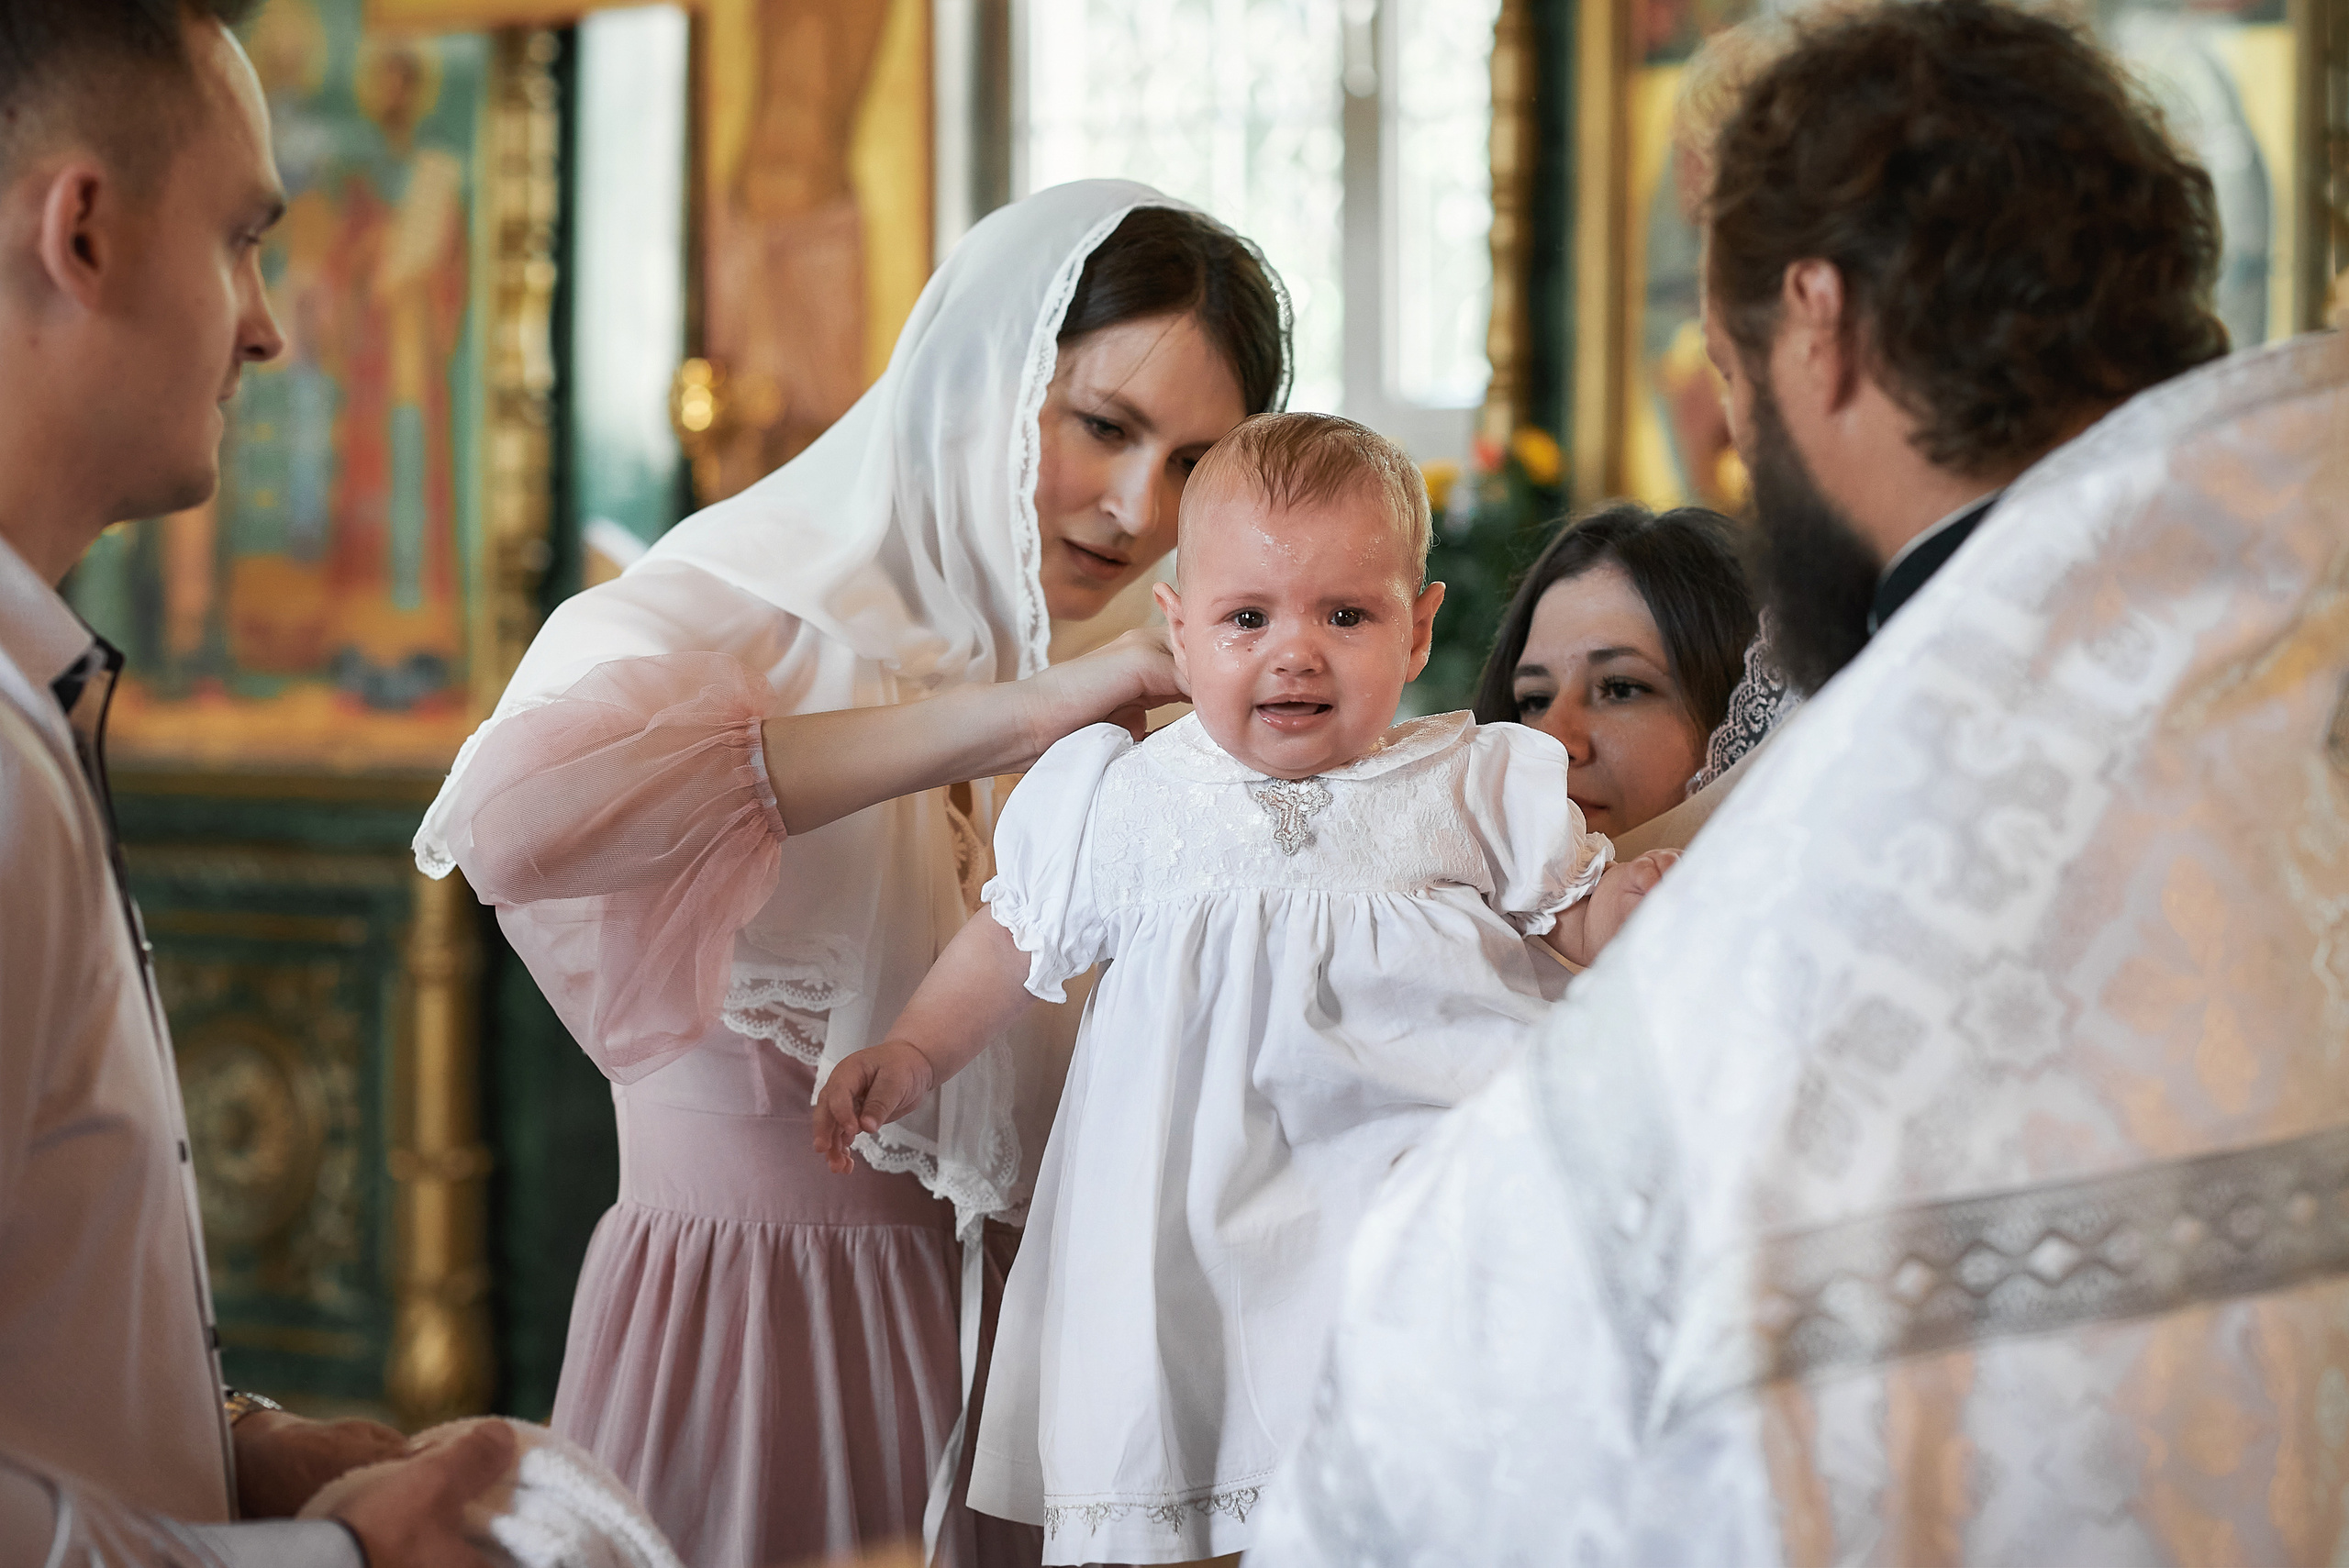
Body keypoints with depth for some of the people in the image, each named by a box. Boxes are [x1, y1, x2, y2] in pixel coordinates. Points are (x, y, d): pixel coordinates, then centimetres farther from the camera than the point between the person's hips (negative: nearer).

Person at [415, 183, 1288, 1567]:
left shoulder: (1100, 699, 9)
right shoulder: (756, 612, -13)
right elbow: (512, 817, -36)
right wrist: (992, 722, -32)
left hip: (1007, 1338, 6)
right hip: (747, 1334, -6)